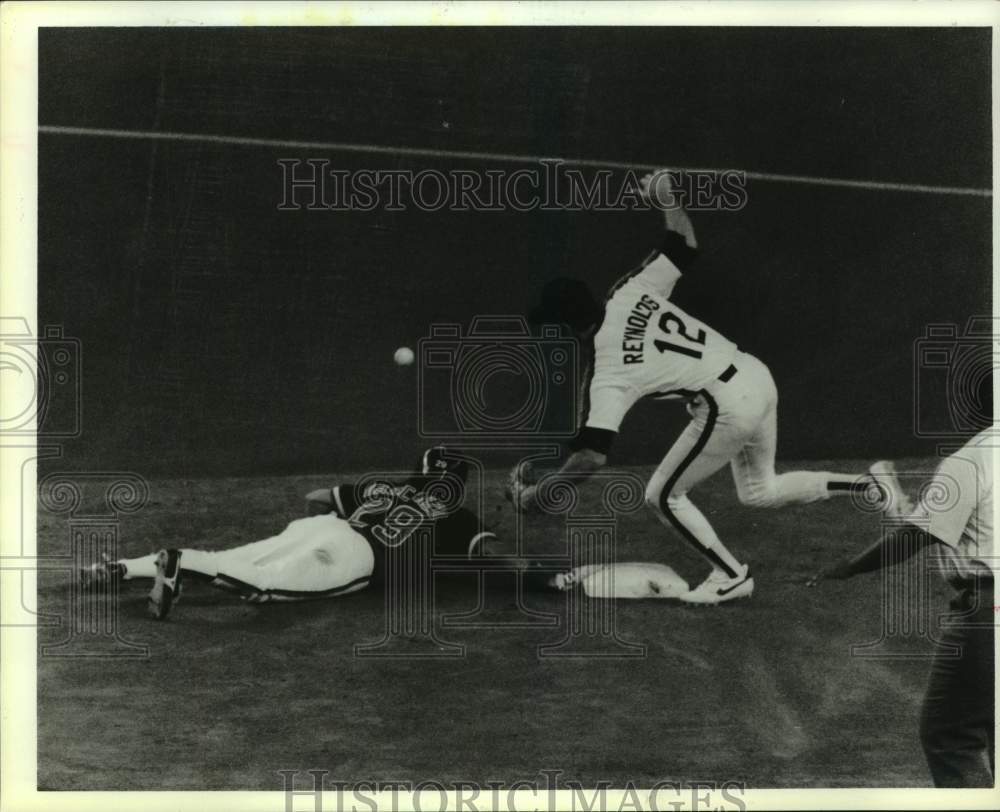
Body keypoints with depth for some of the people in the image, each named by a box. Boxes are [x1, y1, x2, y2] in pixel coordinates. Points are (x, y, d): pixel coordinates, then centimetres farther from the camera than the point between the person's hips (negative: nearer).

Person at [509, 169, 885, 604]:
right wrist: (669, 201, 25)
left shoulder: (608, 374, -16)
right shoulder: (630, 292, 0)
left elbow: (592, 454, -23)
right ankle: (870, 484, 19)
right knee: (759, 492, 28)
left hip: (728, 408, -9)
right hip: (757, 376, 9)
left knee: (662, 497, 10)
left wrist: (536, 494, -13)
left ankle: (732, 576, 18)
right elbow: (684, 243, 10)